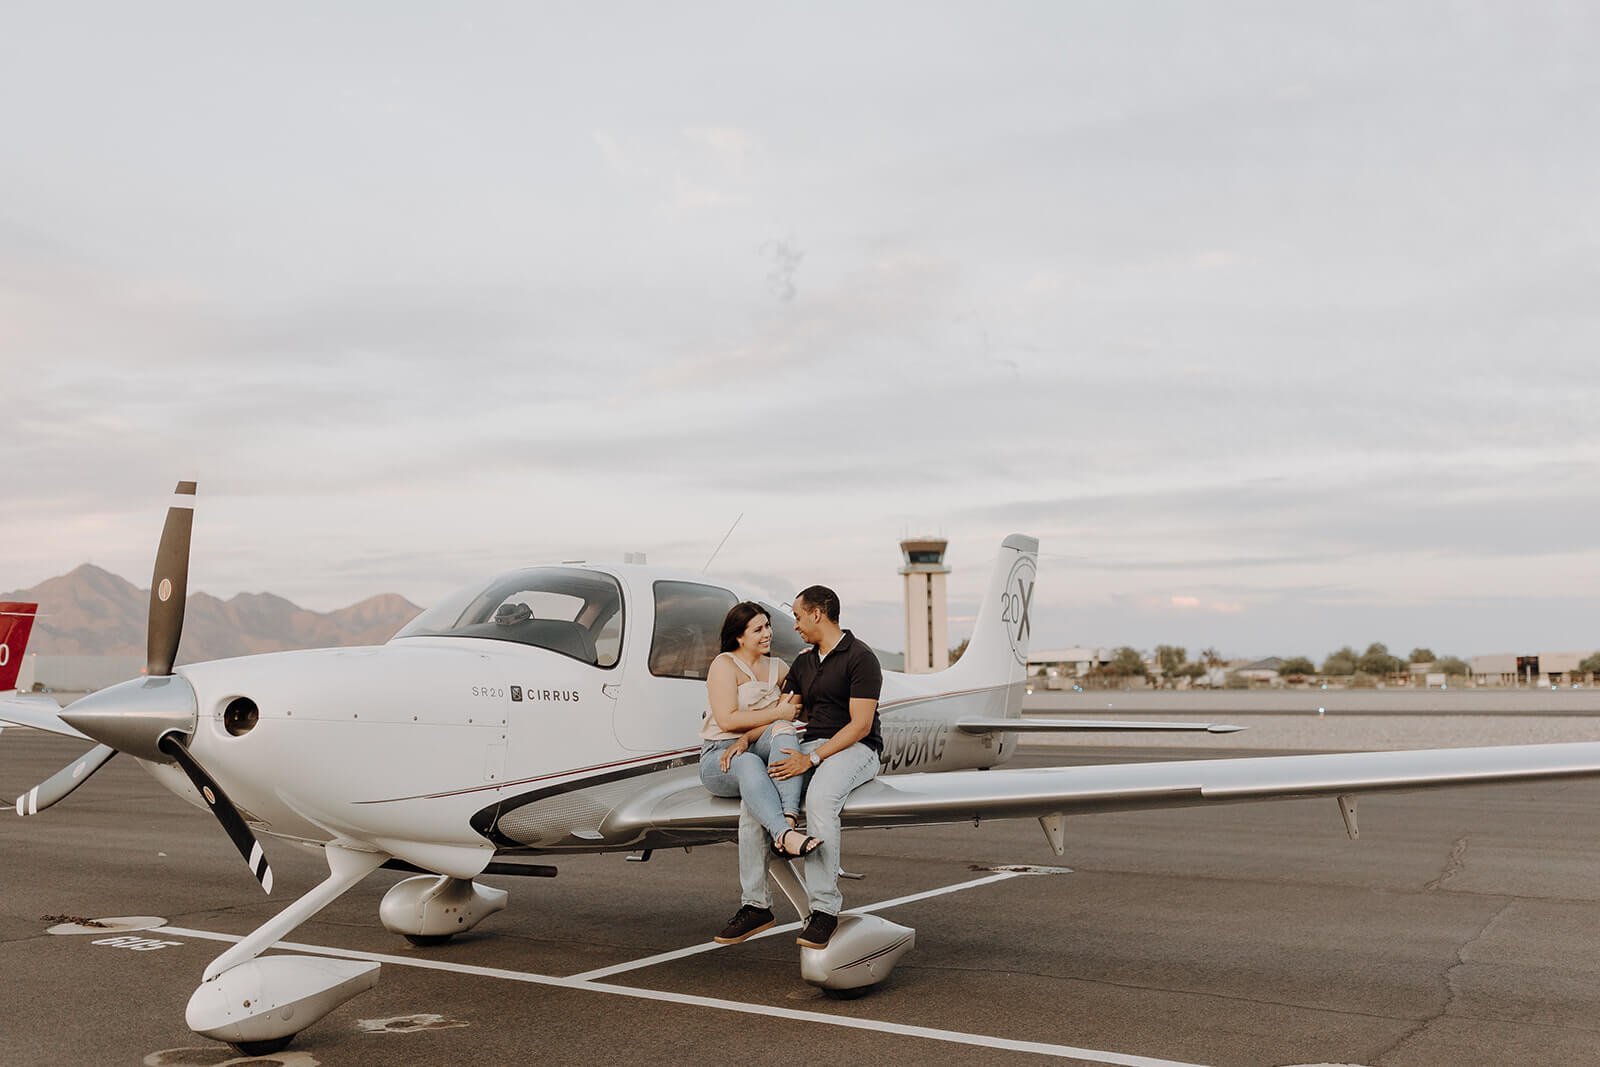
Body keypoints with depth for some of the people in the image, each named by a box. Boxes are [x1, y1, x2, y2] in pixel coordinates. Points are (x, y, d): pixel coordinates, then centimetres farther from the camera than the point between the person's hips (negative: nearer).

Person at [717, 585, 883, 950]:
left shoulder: (860, 657, -7)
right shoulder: (803, 663, 18)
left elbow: (860, 724, -15)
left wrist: (811, 759, -23)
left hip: (854, 749, -7)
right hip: (813, 746, 7)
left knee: (819, 798, -38)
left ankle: (825, 909, -31)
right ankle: (756, 905, -12)